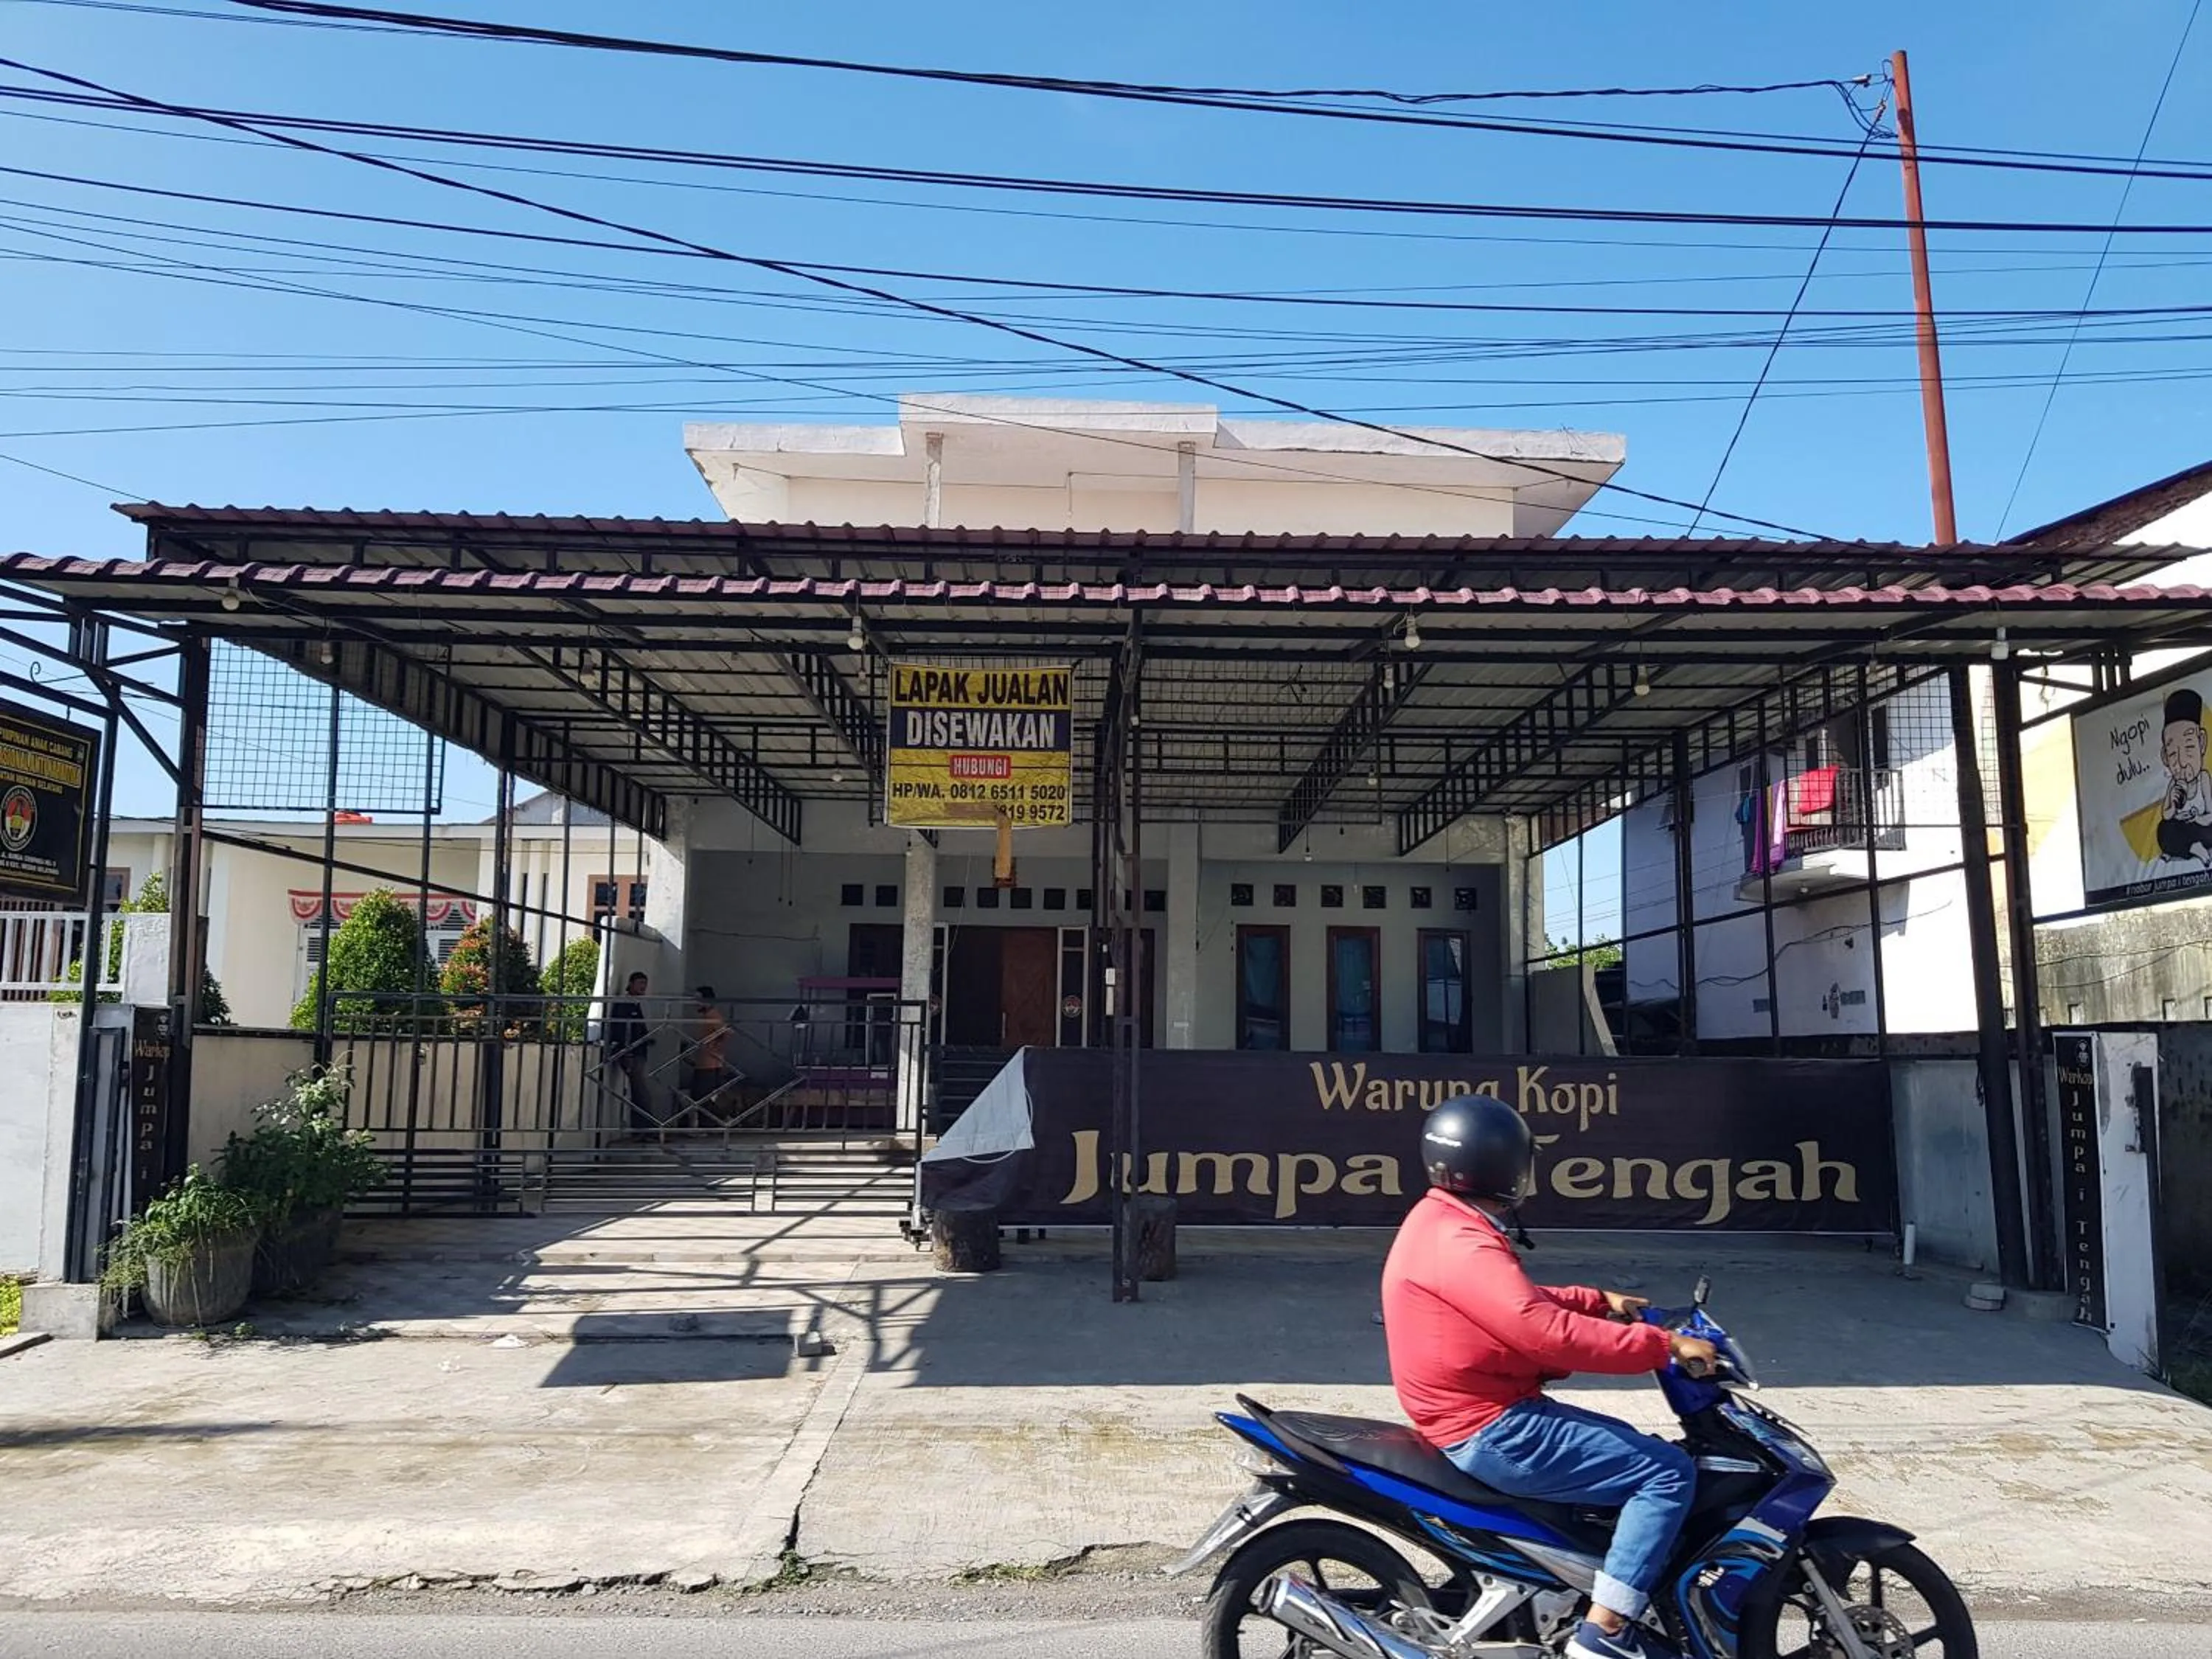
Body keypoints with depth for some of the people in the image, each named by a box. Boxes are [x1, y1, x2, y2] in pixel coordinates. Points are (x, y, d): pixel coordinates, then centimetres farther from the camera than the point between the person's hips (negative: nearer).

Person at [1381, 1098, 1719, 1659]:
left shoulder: (1447, 1225, 11)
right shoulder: (1459, 1244, -24)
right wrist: (1665, 1345, -22)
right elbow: (1549, 1333, -29)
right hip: (1493, 1430, -11)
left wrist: (1602, 1301, 16)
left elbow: (1522, 1305, 23)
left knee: (1634, 1451, 22)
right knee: (1667, 1472, -9)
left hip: (1488, 1417, 11)